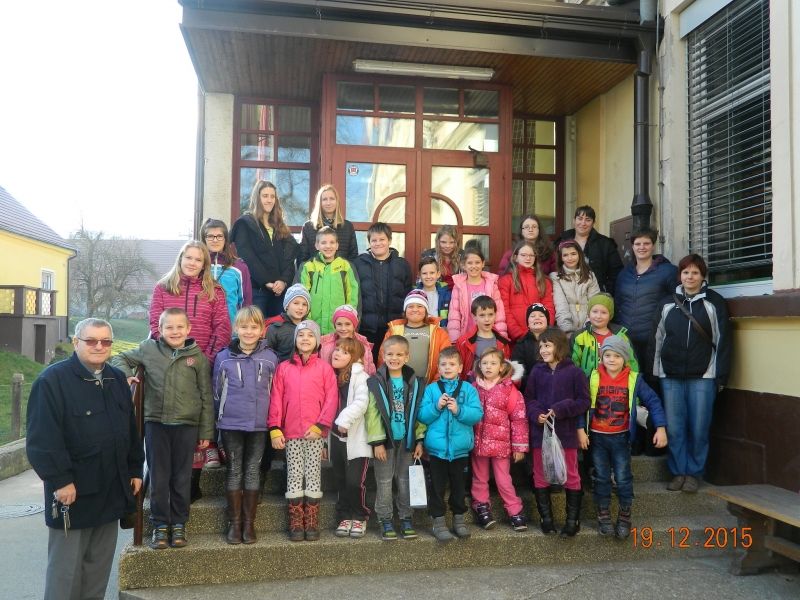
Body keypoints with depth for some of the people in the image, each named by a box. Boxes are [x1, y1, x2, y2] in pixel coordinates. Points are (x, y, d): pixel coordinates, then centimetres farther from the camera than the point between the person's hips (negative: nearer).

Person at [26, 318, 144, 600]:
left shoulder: (118, 380, 10)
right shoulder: (52, 380, -12)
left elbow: (131, 429, 16)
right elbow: (42, 438, -17)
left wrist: (135, 469, 14)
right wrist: (60, 480, -21)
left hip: (112, 491, 6)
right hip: (73, 491, -6)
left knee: (99, 565, 15)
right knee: (66, 568, 4)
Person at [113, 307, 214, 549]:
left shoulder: (198, 357, -1)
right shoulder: (149, 349, 0)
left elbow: (206, 397, 2)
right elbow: (121, 358, 17)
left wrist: (206, 432, 2)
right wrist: (125, 375, -5)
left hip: (187, 425, -1)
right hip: (156, 423, 1)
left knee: (182, 478, 9)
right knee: (158, 477, 8)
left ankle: (178, 524, 23)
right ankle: (160, 525, 21)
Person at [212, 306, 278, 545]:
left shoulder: (270, 358, 0)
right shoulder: (224, 358, 0)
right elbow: (216, 393, 7)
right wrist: (220, 417, 7)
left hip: (259, 426, 0)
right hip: (231, 425, 0)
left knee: (253, 471, 7)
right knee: (234, 470, 7)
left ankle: (249, 522, 17)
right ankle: (234, 522, 17)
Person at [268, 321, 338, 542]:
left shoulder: (324, 368, 2)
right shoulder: (284, 368, 6)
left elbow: (331, 399, -2)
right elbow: (276, 399, 3)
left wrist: (321, 426, -10)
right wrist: (275, 428, -3)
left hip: (315, 432, -1)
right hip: (291, 433, 1)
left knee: (314, 476, 4)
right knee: (294, 476, 4)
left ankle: (312, 524, 13)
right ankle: (296, 524, 12)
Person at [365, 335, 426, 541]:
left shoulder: (415, 383, 1)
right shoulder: (375, 383, -6)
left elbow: (419, 413, 3)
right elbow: (372, 414, -8)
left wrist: (420, 439, -1)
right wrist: (377, 441, -12)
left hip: (407, 439, 2)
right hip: (385, 439, -2)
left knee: (405, 481, 11)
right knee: (384, 482, 6)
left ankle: (406, 518, 23)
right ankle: (386, 520, 18)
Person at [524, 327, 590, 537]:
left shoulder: (574, 372, -7)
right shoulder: (537, 371, 3)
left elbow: (584, 401, -7)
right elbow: (529, 399, 5)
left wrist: (560, 410, -18)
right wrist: (536, 414, -13)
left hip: (566, 433, -3)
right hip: (540, 432, 3)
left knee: (570, 477, 9)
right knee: (540, 477, 10)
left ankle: (572, 519, 21)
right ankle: (546, 517, 24)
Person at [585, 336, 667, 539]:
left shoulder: (634, 379, -7)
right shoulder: (593, 377, -6)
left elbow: (652, 401, -2)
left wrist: (661, 427, -10)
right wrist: (580, 430, -7)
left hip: (621, 437, 0)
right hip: (597, 437, 1)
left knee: (623, 478, 4)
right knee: (601, 478, 10)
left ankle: (624, 517, 21)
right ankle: (603, 516, 23)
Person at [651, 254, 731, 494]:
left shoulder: (714, 302, 4)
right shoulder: (667, 303, 11)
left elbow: (723, 341, 1)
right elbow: (657, 339, 11)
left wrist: (721, 376, -4)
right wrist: (654, 374, 7)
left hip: (703, 377, -2)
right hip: (671, 377, 2)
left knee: (699, 428, 2)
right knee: (674, 428, 3)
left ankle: (694, 473, 16)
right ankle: (678, 472, 15)